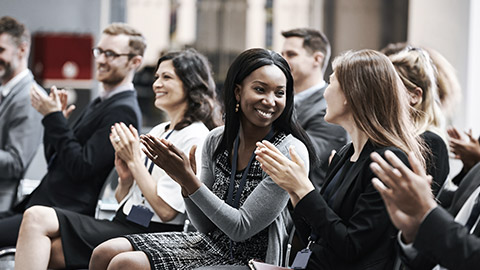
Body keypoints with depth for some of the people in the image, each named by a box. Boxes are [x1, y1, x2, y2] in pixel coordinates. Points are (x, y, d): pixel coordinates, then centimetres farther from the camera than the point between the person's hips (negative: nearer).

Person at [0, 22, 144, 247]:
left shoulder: (123, 111, -11)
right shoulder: (99, 103, 21)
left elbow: (80, 167, -18)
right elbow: (54, 160, 21)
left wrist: (54, 117, -12)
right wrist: (54, 118, 4)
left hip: (66, 215, -10)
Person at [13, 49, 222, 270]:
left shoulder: (195, 136, -7)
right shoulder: (157, 132, 20)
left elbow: (166, 210, -15)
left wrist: (134, 160, -10)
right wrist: (126, 177, -1)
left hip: (150, 233, -8)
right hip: (123, 224, 8)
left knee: (37, 219, -19)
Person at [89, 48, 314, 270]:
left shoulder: (290, 152, -16)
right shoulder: (217, 140, 2)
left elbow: (241, 229, -18)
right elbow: (205, 226, 5)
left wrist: (189, 179, -22)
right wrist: (184, 182, -13)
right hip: (209, 243, 6)